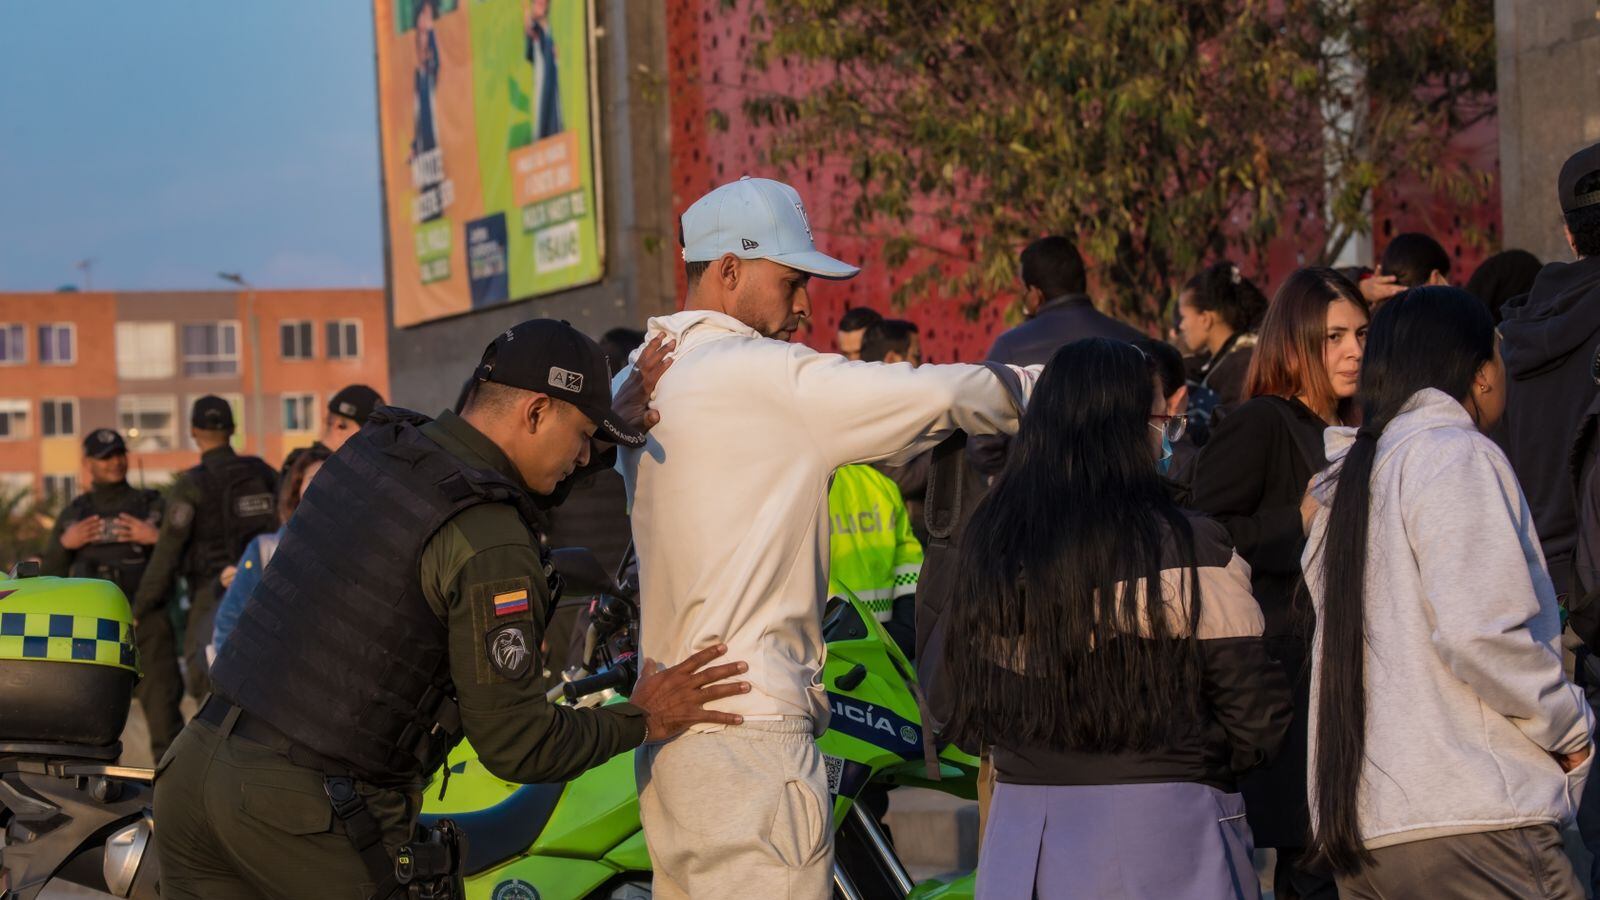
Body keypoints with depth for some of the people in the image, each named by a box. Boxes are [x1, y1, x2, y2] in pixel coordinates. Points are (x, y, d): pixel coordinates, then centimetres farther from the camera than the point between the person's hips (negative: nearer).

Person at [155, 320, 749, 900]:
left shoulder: (375, 444, 9)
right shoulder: (493, 546, -14)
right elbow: (515, 744, -11)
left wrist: (614, 420, 27)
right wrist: (642, 720, 3)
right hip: (304, 810, -7)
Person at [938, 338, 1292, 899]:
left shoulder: (991, 545, 2)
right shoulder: (1191, 553, -12)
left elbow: (965, 697, 10)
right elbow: (1257, 720, -9)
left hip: (1022, 830, 5)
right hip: (1161, 826, -4)